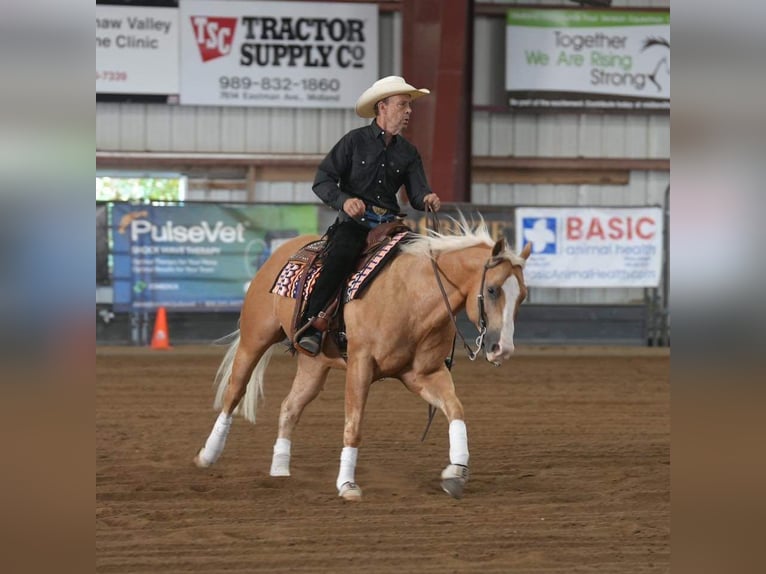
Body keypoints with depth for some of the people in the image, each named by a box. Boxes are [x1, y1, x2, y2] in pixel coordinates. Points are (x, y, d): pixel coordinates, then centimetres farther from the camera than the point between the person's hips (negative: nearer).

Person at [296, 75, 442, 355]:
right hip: (354, 220, -5)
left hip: (389, 223, 5)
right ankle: (310, 327, -36)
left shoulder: (408, 152, 15)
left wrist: (427, 199, -16)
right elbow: (322, 181, -2)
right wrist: (344, 200, -21)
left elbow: (417, 194, 9)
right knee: (340, 257, -35)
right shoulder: (355, 141, 2)